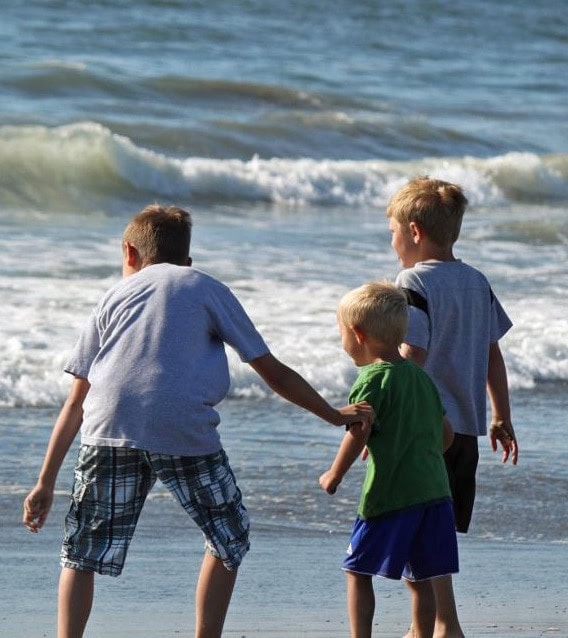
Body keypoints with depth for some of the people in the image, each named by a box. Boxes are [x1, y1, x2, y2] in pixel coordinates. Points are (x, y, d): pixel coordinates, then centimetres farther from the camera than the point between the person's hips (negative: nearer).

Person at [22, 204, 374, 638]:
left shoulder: (115, 296, 26)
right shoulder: (207, 289, 21)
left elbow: (76, 401, 22)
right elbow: (274, 373, 19)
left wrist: (46, 483, 22)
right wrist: (336, 416, 31)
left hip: (108, 430, 1)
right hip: (185, 432, -1)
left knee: (83, 553, 8)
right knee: (229, 537, 19)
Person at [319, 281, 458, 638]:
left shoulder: (373, 379, -9)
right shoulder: (421, 377, 15)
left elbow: (357, 436, -16)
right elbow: (446, 432, 19)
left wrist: (335, 475, -3)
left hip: (389, 494, -7)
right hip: (434, 490, 7)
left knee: (358, 571, 2)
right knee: (420, 578, 11)